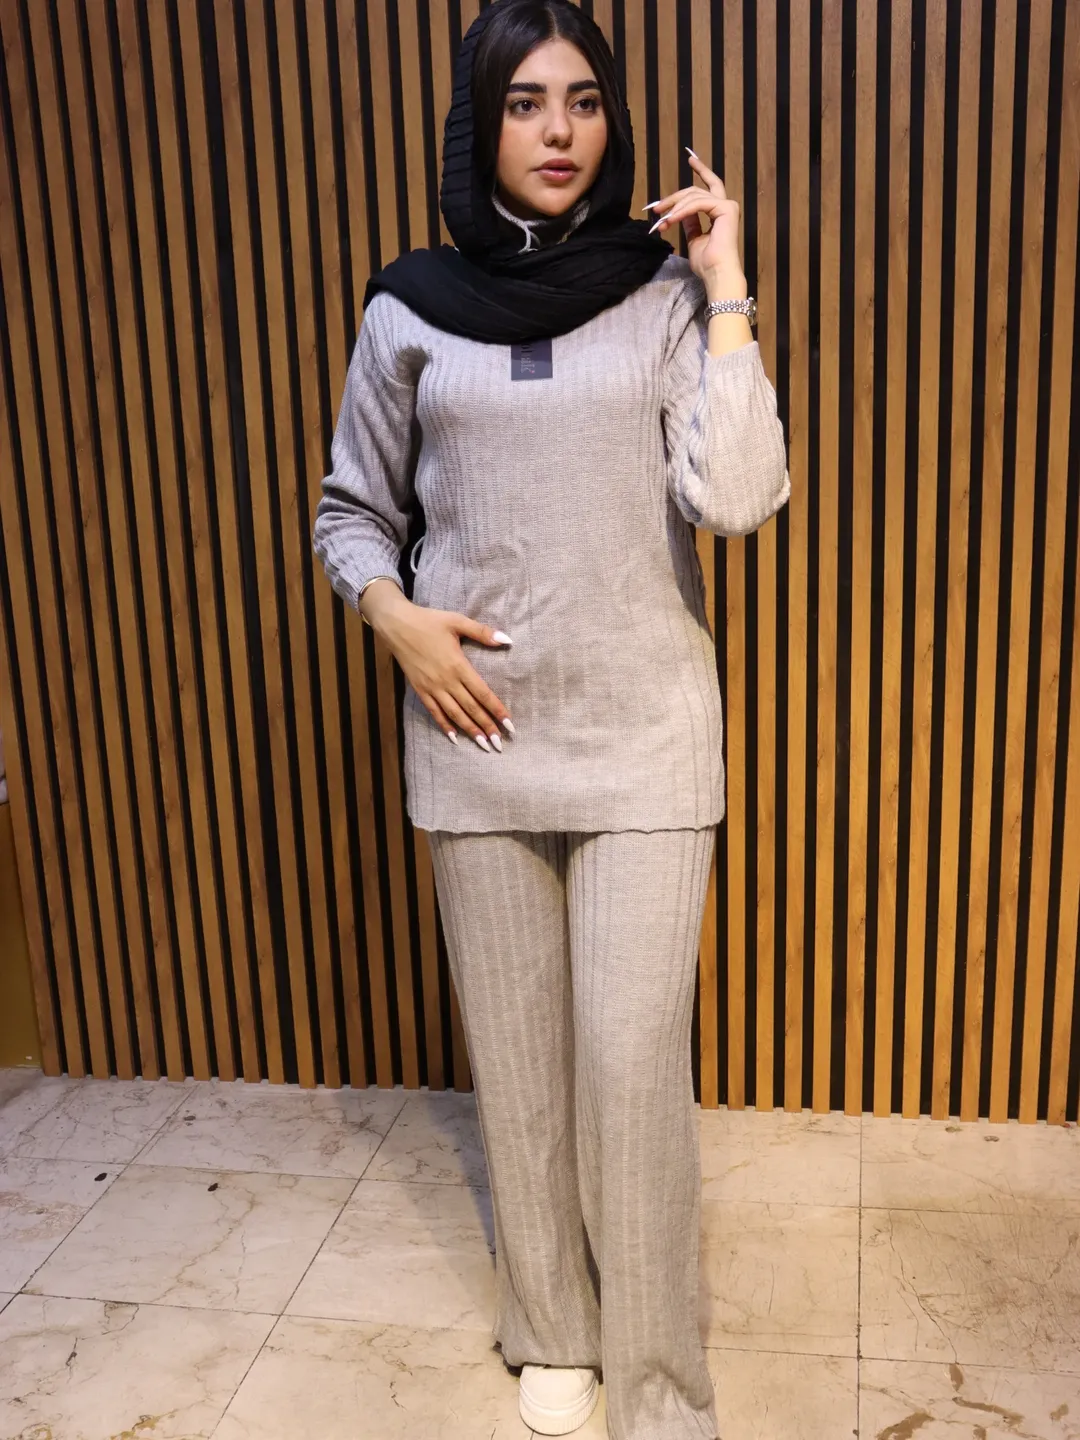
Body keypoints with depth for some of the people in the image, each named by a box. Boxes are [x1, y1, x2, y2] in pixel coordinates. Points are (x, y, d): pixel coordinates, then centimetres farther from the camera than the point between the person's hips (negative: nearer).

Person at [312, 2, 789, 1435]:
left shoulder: (667, 293, 2)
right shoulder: (411, 309, 4)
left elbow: (735, 497, -12)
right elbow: (350, 510, 13)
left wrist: (725, 286, -10)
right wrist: (395, 614, -5)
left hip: (643, 735, -1)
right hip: (478, 736, 2)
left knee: (633, 1064, -2)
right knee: (517, 1053, 12)